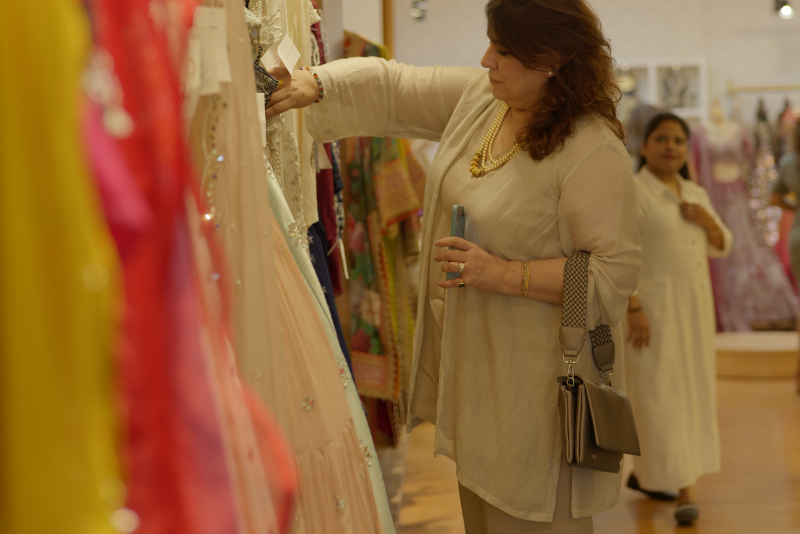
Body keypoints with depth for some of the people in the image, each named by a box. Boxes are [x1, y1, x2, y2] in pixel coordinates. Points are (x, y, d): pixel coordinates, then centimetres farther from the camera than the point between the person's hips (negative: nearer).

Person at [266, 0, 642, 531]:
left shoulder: (594, 153, -22)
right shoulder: (479, 95, 2)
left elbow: (614, 272, -23)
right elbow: (391, 86, 12)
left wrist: (504, 274, -25)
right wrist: (314, 84, -2)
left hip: (534, 383, -8)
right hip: (471, 360, 8)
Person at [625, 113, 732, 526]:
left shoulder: (695, 195, 11)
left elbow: (720, 247, 14)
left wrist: (707, 221, -7)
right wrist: (633, 309, -21)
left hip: (692, 307, 7)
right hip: (651, 306, -7)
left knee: (685, 392, 12)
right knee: (661, 396, -7)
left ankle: (643, 472, 26)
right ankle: (685, 491, -3)